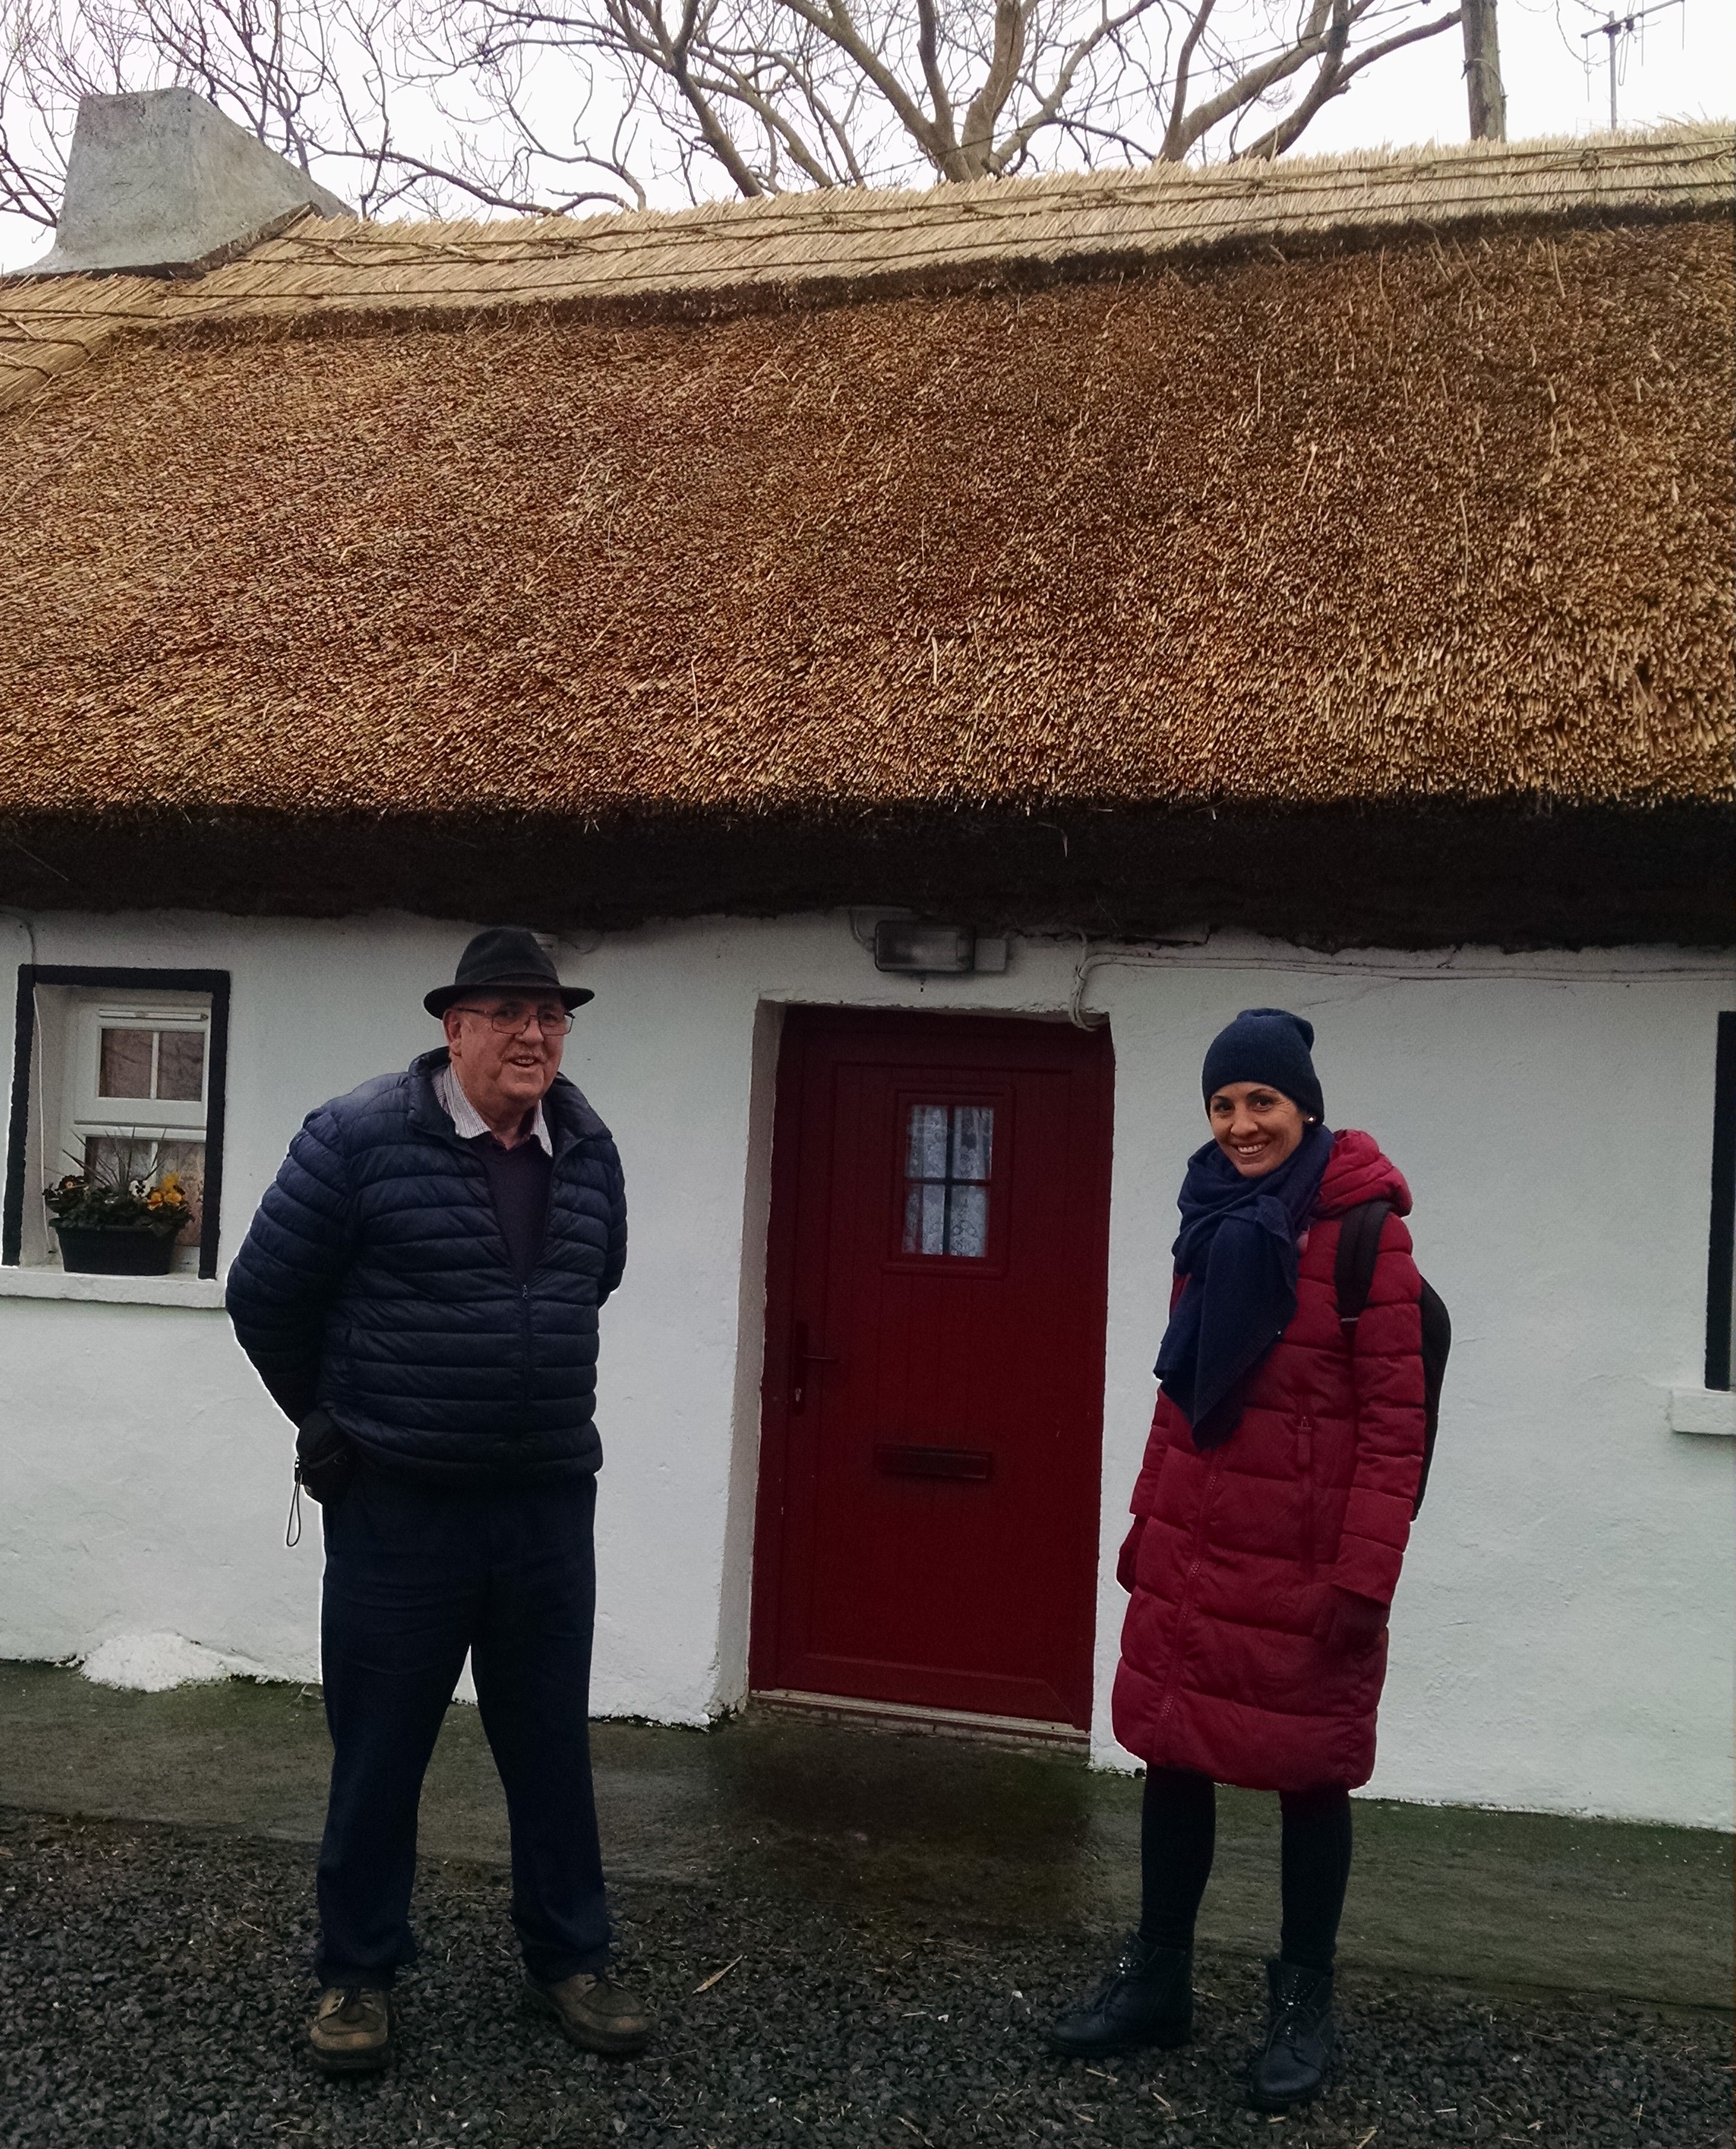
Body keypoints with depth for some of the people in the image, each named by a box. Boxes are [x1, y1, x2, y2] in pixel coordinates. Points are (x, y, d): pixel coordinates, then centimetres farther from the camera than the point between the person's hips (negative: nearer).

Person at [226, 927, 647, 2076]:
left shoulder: (589, 1151, 3)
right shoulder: (358, 1138, -12)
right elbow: (265, 1296, -3)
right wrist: (335, 1421, 8)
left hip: (549, 1506, 4)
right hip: (397, 1507, -4)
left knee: (553, 1745, 14)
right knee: (378, 1751, 9)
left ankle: (570, 1960, 30)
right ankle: (358, 1973, 28)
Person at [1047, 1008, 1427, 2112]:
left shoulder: (1362, 1232, -11)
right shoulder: (1216, 1223, 9)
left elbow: (1394, 1420, -14)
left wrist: (1365, 1574, -17)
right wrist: (1147, 1520, 15)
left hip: (1306, 1563, -6)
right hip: (1193, 1551, 6)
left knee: (1310, 1774, 8)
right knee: (1175, 1753, 13)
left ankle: (1304, 2005, 25)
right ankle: (1158, 1981, 28)